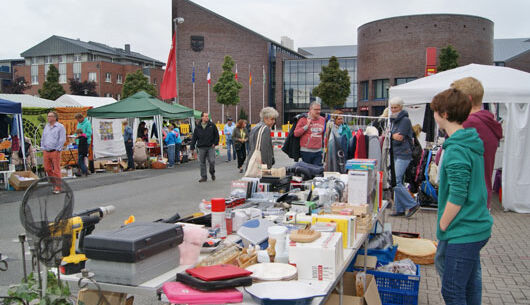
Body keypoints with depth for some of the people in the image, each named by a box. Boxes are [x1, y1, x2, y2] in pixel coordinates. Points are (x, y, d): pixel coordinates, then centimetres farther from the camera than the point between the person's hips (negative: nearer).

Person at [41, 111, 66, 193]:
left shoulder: (60, 127, -4)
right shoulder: (46, 126, 15)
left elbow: (62, 140, -8)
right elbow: (43, 138, 23)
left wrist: (58, 150, -11)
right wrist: (43, 148, 13)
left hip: (55, 152, -6)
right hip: (46, 152, 6)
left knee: (56, 170, -4)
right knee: (47, 169, 9)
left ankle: (57, 188, 0)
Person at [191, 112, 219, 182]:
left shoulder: (212, 125, 3)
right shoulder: (197, 127, 5)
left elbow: (216, 134, 8)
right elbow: (194, 138, 7)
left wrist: (215, 143, -1)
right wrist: (192, 147, 4)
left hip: (211, 147, -1)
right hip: (201, 148, 1)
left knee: (212, 161, -7)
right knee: (202, 163, 5)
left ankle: (212, 173, 20)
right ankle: (204, 177, 14)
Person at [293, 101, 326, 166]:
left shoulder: (323, 120, 9)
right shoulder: (303, 119, -4)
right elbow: (296, 133, -8)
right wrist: (307, 126, -14)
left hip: (318, 151, 3)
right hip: (306, 151, -3)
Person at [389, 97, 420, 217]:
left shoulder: (405, 120, -10)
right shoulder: (394, 120, 17)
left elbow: (399, 138, -16)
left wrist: (391, 135, 0)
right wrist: (394, 136, -6)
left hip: (403, 155, -9)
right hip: (396, 154, 9)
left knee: (396, 182, -13)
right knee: (397, 182, 10)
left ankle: (413, 205, -1)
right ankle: (400, 209, 16)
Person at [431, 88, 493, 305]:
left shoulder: (456, 150, -21)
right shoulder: (472, 142, 10)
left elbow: (457, 196, -23)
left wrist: (442, 227, -11)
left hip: (463, 232, -10)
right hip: (477, 227, 10)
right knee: (470, 283, 21)